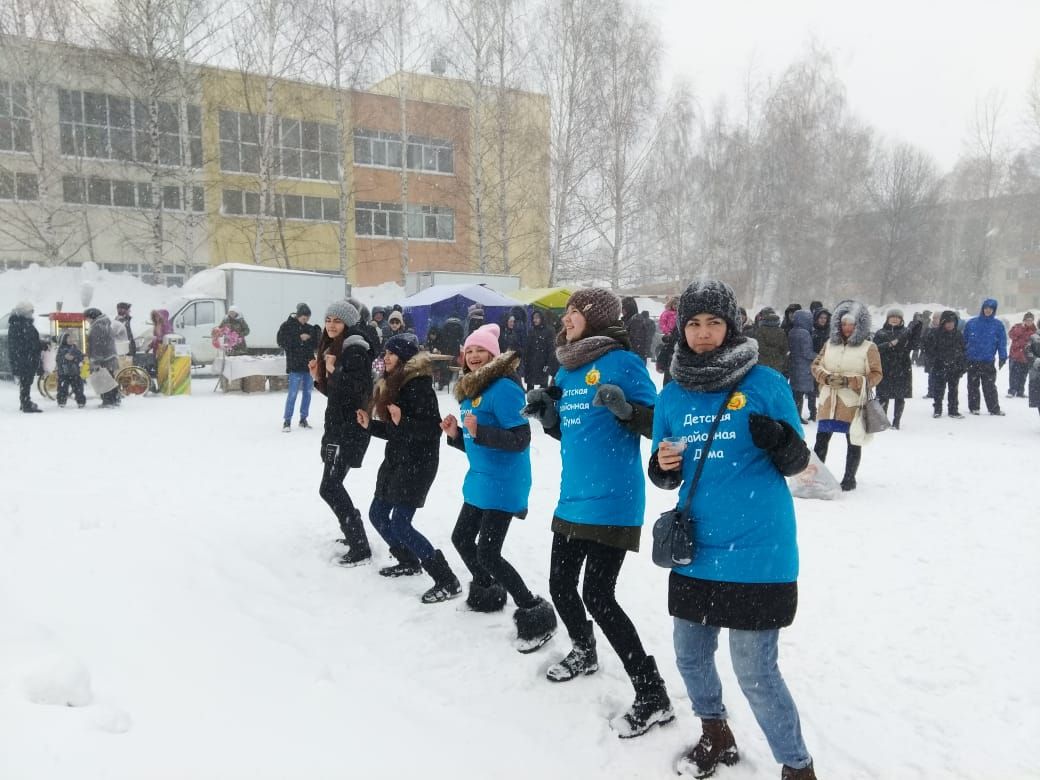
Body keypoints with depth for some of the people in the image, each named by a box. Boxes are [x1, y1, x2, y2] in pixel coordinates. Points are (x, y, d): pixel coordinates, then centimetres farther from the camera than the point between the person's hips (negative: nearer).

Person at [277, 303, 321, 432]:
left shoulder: (309, 328, 8)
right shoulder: (287, 326, -4)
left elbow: (316, 345, 11)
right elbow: (281, 341, -13)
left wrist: (317, 334, -8)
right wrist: (299, 338, -18)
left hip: (309, 364, 5)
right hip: (295, 365, -5)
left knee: (307, 392, 10)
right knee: (293, 393, -6)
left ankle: (303, 419, 21)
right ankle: (287, 421, 2)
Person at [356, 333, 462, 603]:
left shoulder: (419, 385, -17)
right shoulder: (394, 383, 13)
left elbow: (432, 429, -23)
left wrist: (402, 421, -34)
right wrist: (370, 425, 11)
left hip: (418, 464, -10)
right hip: (396, 461, 10)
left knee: (399, 525, -14)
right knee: (377, 514, 18)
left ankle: (447, 581, -7)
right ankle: (408, 561, 38)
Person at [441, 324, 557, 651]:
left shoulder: (504, 387, -18)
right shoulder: (470, 390, 11)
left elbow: (520, 439, -24)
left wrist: (479, 431, -34)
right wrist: (456, 434, 0)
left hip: (503, 483, -10)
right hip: (479, 480, 10)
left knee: (487, 553, -11)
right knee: (461, 539, 21)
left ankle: (536, 615, 2)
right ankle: (487, 592, 43)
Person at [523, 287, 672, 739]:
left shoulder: (622, 362, -12)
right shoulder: (566, 370, 11)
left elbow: (659, 424, -13)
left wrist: (625, 408, -31)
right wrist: (546, 414, 2)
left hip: (611, 502, -8)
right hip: (573, 499, 8)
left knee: (597, 597, -9)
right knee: (560, 586, 17)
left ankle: (653, 697, 6)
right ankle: (584, 652, 47)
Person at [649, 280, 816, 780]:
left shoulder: (766, 383, -7)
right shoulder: (672, 395, 5)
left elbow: (797, 463, -4)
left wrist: (779, 440, -25)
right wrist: (662, 466, -11)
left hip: (757, 552, -5)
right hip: (695, 549, 5)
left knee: (755, 669, 0)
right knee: (690, 654, 17)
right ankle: (715, 735, 44)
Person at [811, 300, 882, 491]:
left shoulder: (868, 347, -4)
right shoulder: (830, 344, 9)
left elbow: (876, 375, -7)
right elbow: (816, 366, 12)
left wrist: (848, 381, -18)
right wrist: (827, 377, -10)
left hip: (853, 404, -4)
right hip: (828, 402, 4)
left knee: (854, 442, 8)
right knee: (821, 439, 10)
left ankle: (849, 478, 21)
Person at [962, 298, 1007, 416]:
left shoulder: (998, 325, 2)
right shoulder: (972, 323, 4)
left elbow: (1002, 342, 1)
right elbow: (964, 340, 8)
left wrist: (1003, 357, -8)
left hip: (988, 361, -1)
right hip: (972, 360, 1)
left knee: (989, 386, 0)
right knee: (973, 385, 8)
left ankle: (994, 408, 7)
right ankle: (973, 407, 17)